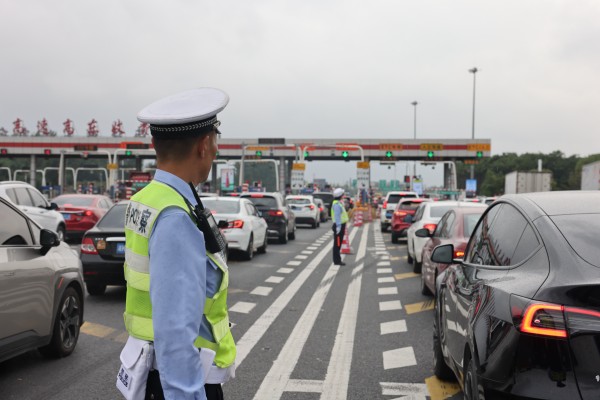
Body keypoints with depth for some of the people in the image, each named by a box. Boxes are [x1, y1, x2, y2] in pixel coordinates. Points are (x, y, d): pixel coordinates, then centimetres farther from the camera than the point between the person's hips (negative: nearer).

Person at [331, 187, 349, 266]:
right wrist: (338, 226, -28)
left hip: (341, 225, 11)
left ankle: (337, 260, 20)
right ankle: (337, 260, -3)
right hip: (339, 226, -11)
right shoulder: (336, 204, -17)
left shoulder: (339, 203, 17)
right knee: (337, 244, -6)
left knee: (339, 244, 14)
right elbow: (337, 216, -24)